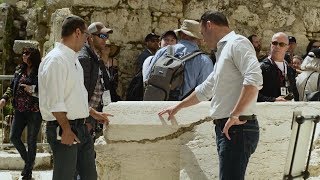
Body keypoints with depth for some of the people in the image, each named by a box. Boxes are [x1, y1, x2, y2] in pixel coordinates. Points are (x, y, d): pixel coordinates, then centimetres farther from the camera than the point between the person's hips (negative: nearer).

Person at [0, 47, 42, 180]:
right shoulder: (19, 69, 8)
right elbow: (12, 87, 16)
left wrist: (33, 90, -22)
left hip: (34, 111, -6)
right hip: (19, 110, 6)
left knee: (31, 141, 4)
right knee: (14, 137, 5)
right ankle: (27, 160, 29)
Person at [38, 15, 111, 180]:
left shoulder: (73, 59, 15)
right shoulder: (56, 60, -16)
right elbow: (54, 101, -21)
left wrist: (93, 113, 22)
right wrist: (66, 130, -20)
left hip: (80, 128, 10)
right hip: (64, 130, -9)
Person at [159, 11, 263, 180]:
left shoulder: (237, 43, -8)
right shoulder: (223, 51, 24)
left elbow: (254, 79, -24)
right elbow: (204, 90, 36)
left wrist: (234, 116, -22)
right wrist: (178, 107, 42)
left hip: (237, 128, -10)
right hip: (226, 128, 10)